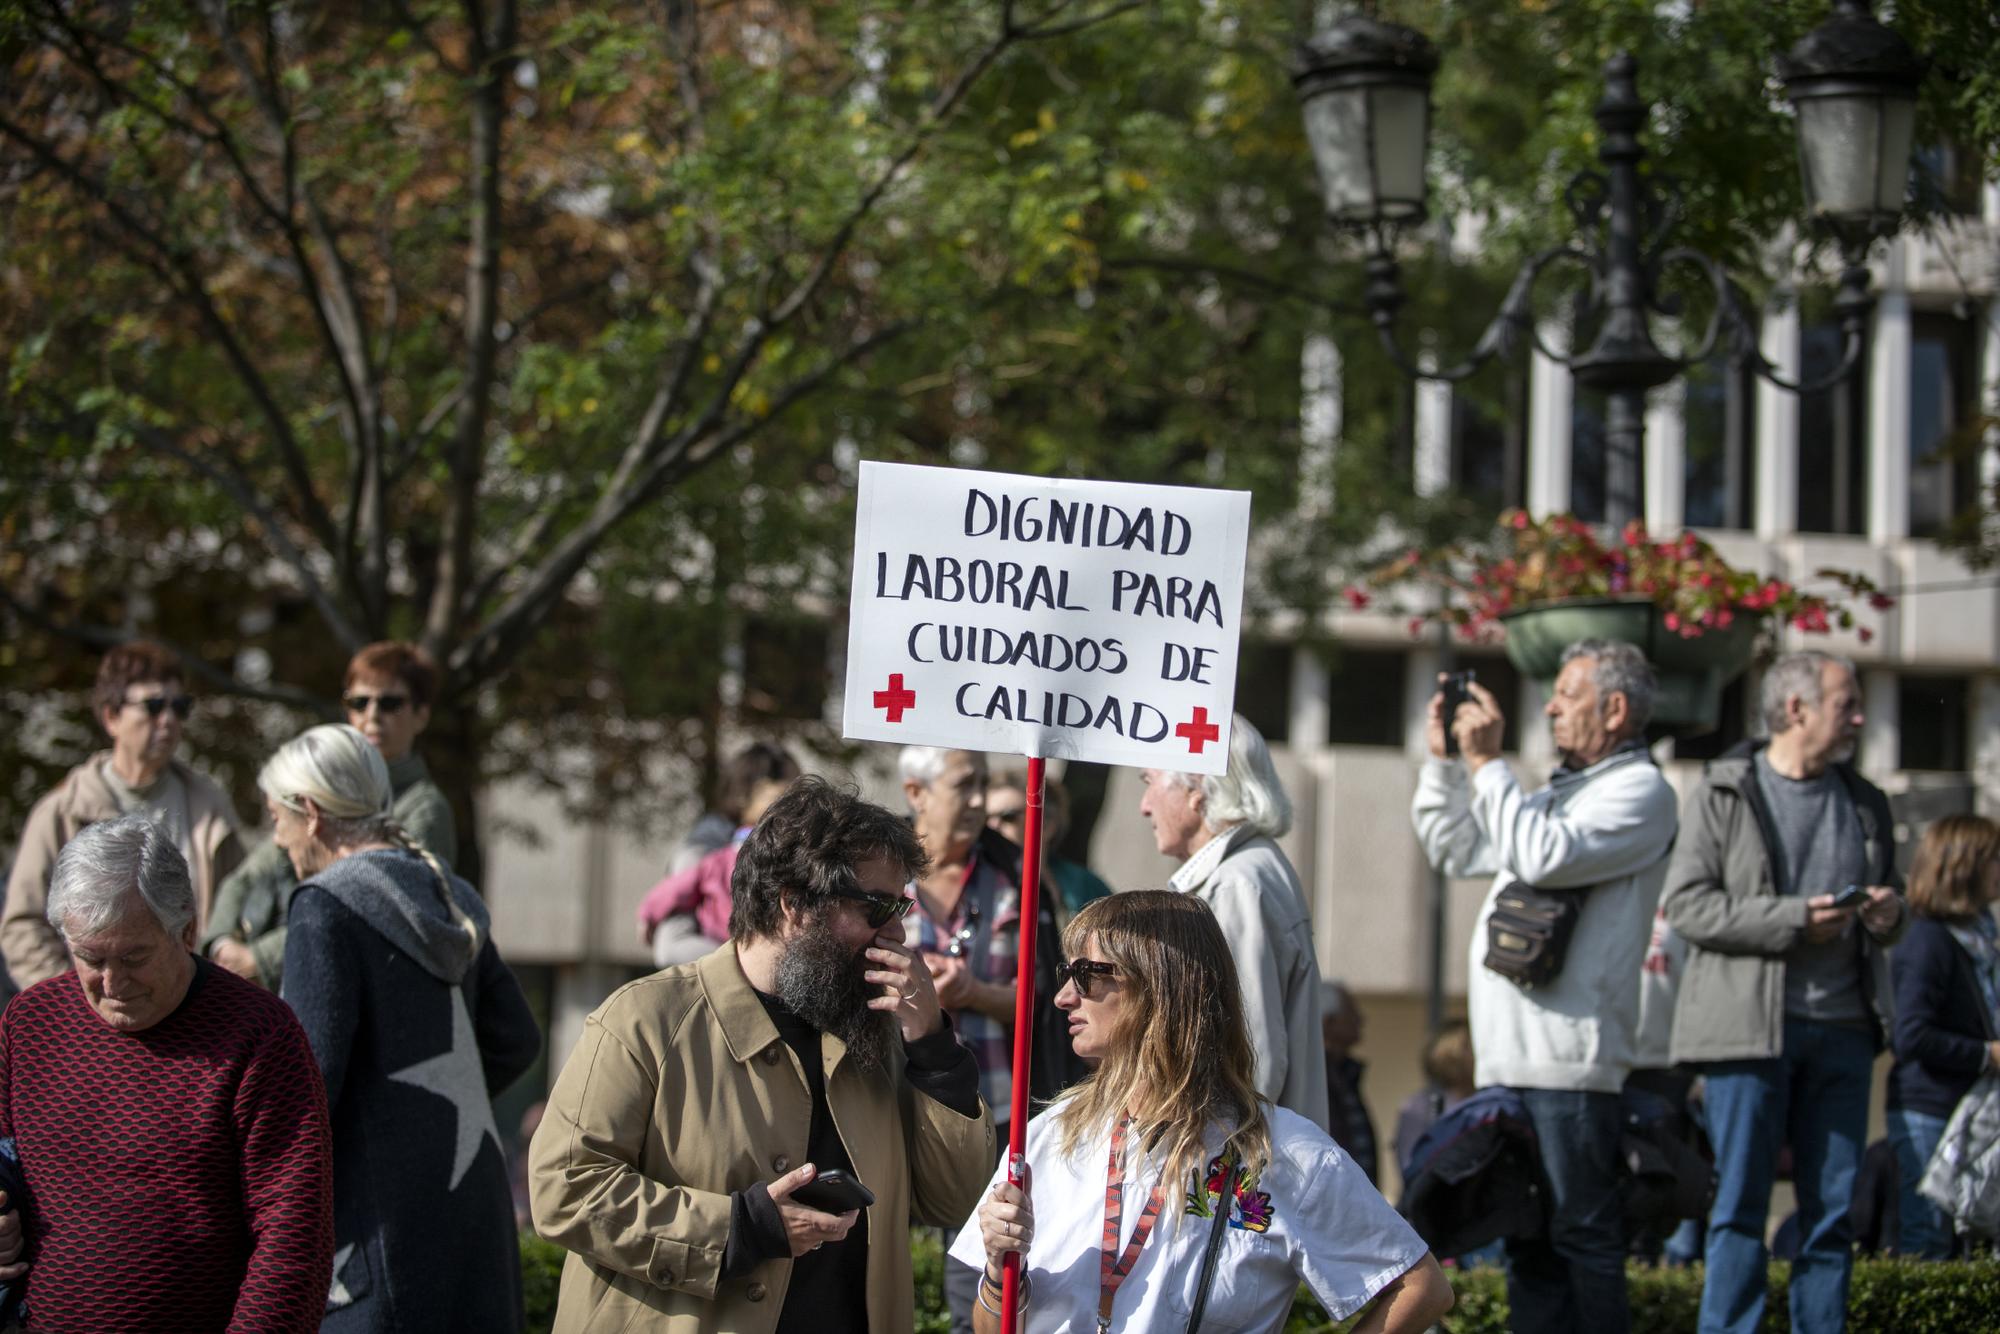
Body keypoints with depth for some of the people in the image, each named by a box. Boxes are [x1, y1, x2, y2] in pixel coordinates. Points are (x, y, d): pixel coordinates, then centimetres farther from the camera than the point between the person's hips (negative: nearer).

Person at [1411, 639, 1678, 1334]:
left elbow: (1545, 857, -20)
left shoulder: (1640, 790, -5)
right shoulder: (1558, 791, 23)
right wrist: (1444, 760, 16)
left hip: (1569, 1063, -9)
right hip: (1509, 1057, 9)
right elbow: (1454, 848, 27)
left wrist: (1486, 763, -13)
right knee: (1528, 1242, 12)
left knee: (1582, 1237, -8)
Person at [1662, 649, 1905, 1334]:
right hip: (1750, 1025, -5)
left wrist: (1889, 917, 3)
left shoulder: (1864, 803, 17)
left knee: (1833, 1212, 6)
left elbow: (1886, 907, 28)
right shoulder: (1722, 794, -1)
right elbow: (1686, 904, -9)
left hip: (1843, 1027, 5)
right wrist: (1793, 919, -16)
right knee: (1740, 1206, -3)